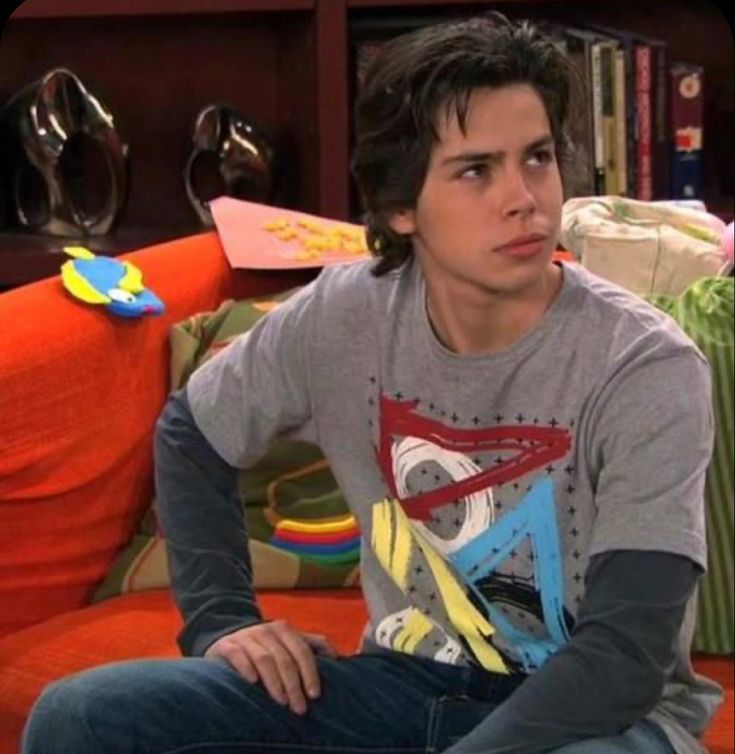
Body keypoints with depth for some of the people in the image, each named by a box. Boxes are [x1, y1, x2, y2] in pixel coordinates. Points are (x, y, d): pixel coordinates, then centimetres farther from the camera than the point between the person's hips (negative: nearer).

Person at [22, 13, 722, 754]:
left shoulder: (646, 368, -19)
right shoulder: (342, 317, -6)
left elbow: (625, 658, -24)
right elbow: (188, 435, 13)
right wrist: (220, 619, 2)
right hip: (408, 680, 4)